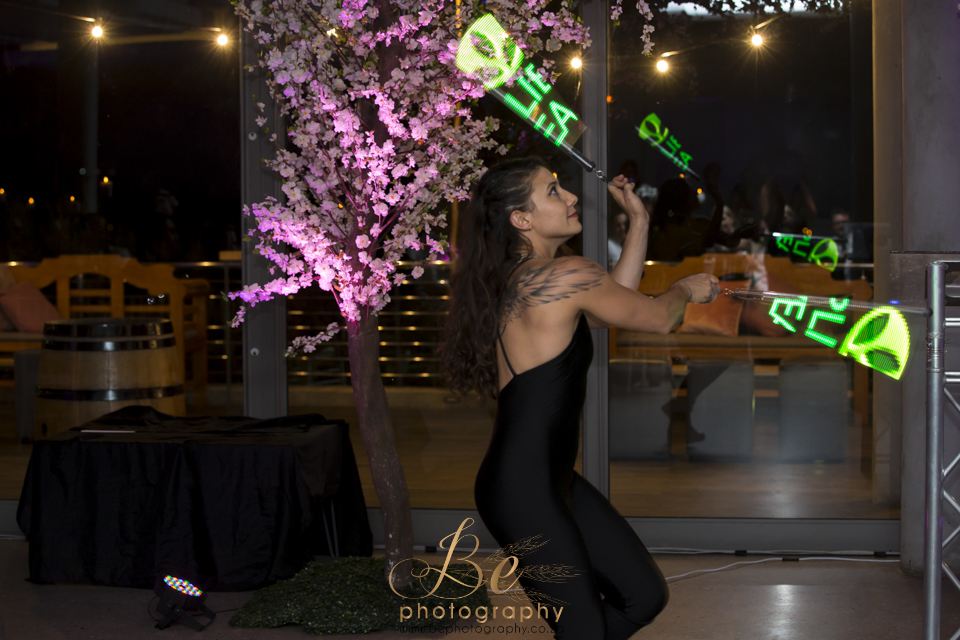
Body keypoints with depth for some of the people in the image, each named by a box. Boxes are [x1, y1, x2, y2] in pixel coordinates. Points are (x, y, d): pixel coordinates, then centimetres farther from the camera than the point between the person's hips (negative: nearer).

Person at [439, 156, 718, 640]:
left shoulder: (515, 281, 11)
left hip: (554, 480, 10)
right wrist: (686, 289, 18)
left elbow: (612, 305, 20)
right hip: (524, 491, -10)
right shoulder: (569, 275, -16)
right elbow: (658, 319, -3)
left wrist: (639, 222, 21)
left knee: (644, 596, 14)